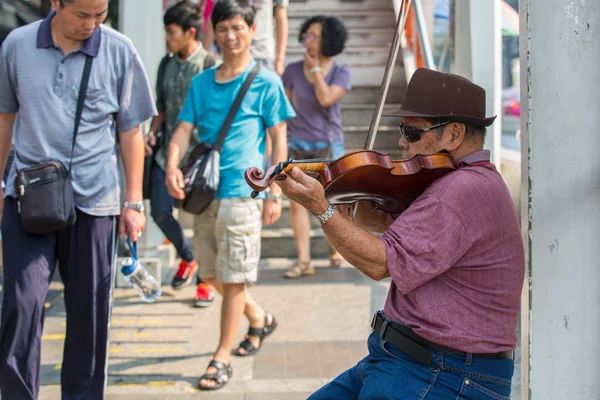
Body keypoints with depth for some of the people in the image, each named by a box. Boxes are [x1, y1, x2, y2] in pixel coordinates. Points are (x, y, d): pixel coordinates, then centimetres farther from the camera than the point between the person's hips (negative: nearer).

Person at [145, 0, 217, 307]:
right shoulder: (168, 64, 10)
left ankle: (206, 280, 19)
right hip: (167, 152, 6)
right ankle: (187, 259, 33)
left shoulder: (209, 66, -10)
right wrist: (152, 133, 3)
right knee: (160, 212, 5)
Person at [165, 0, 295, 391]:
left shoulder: (266, 82, -2)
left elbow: (279, 139, -1)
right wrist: (173, 166, -16)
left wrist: (275, 194, -6)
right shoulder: (201, 83, 11)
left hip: (241, 193, -5)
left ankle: (222, 358, 9)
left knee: (233, 278, -2)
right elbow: (184, 129, 4)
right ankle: (260, 318, 39)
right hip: (204, 192, 6)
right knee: (212, 275, 15)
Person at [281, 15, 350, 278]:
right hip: (297, 145, 1)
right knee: (297, 203, -8)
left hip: (328, 146, -1)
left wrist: (315, 68, -13)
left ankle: (333, 247, 32)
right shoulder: (293, 71, 0)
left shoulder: (341, 73, -4)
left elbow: (326, 99, -22)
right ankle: (303, 261, -5)